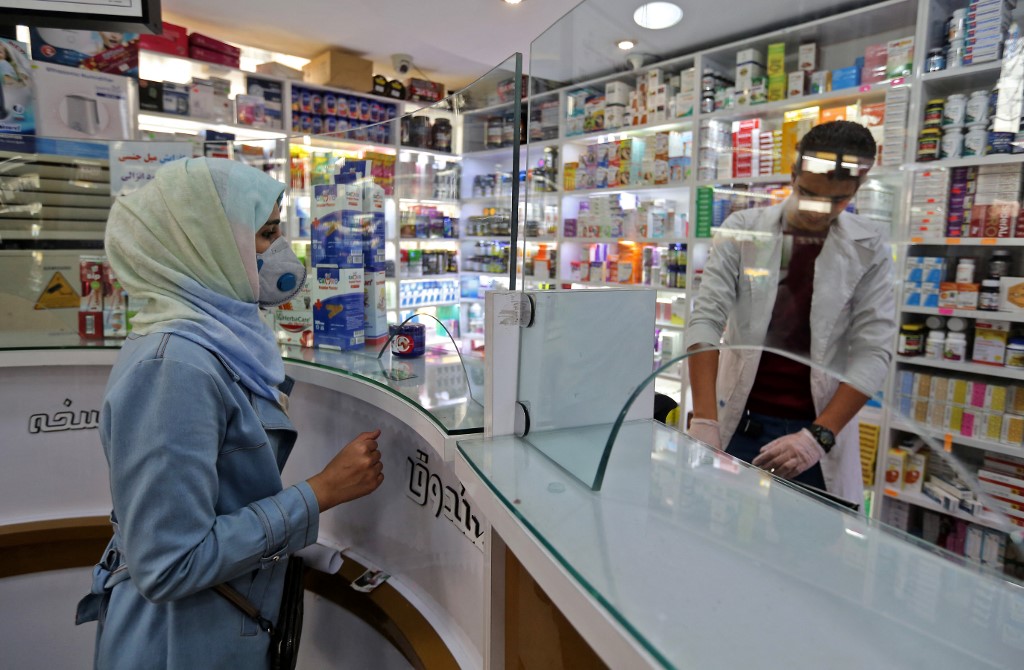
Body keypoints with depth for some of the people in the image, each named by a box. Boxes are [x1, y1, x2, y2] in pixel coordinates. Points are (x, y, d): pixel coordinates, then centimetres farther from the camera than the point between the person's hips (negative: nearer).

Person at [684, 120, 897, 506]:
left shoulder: (869, 249, -2)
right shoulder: (742, 231, -4)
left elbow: (873, 352, -7)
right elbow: (706, 318, -11)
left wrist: (819, 435, -19)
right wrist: (703, 419, -21)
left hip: (819, 429, 1)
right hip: (741, 422, 0)